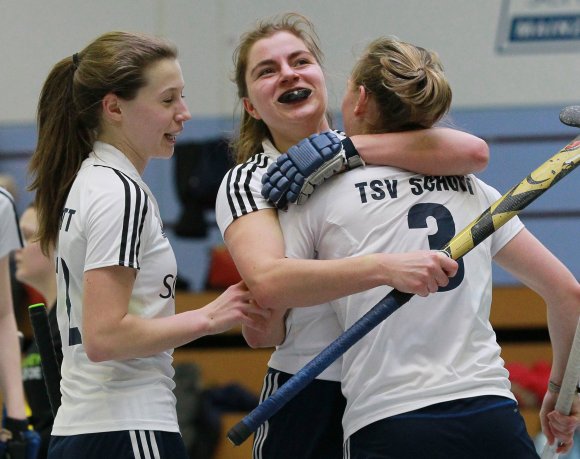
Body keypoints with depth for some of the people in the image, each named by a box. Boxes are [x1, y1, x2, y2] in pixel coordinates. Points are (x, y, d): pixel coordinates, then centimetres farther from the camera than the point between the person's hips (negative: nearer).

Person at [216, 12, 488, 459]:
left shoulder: (373, 153, 5)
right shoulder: (246, 183, -3)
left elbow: (472, 152, -16)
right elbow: (266, 282, -24)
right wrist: (386, 267, -36)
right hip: (310, 401, -2)